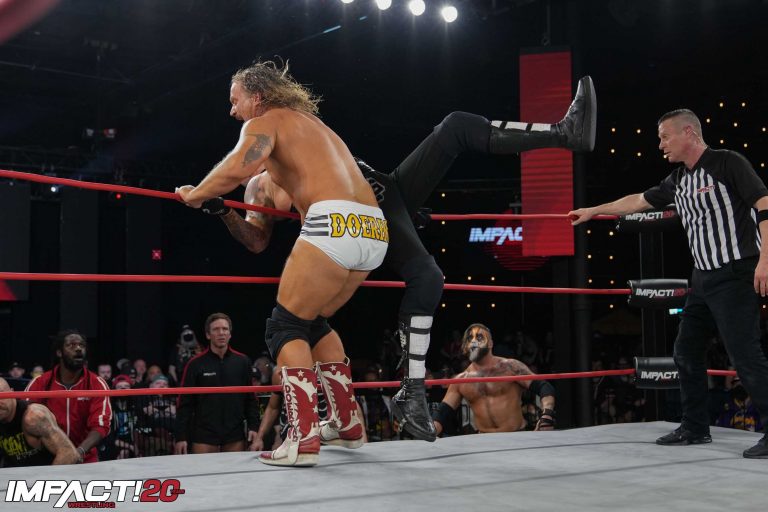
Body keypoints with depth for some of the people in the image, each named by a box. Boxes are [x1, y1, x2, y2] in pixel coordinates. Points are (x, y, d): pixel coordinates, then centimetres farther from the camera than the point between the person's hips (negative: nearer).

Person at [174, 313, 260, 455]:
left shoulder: (242, 361, 5)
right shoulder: (195, 364, 0)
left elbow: (250, 399, 9)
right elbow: (185, 403, -1)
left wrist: (253, 426, -1)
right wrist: (181, 437, -6)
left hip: (235, 437, 2)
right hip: (203, 437, -2)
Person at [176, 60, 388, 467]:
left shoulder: (264, 123, 7)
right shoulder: (311, 122, 32)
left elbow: (238, 169, -12)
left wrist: (195, 195, 2)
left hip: (334, 224, -8)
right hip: (373, 231, 8)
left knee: (286, 327, 1)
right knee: (314, 322, 24)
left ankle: (303, 440, -10)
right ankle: (347, 422, 24)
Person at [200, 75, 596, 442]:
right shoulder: (261, 184, 7)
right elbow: (255, 241, -4)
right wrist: (223, 212, -21)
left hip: (392, 189, 8)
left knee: (455, 126, -5)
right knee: (426, 277, -35)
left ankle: (565, 132, -12)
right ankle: (411, 393, -30)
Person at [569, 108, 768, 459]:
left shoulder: (727, 163, -9)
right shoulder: (677, 181, 14)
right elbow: (638, 201, 26)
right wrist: (594, 211, 33)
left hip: (736, 273, -8)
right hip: (704, 276, 9)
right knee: (687, 351, 10)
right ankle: (695, 427, 22)